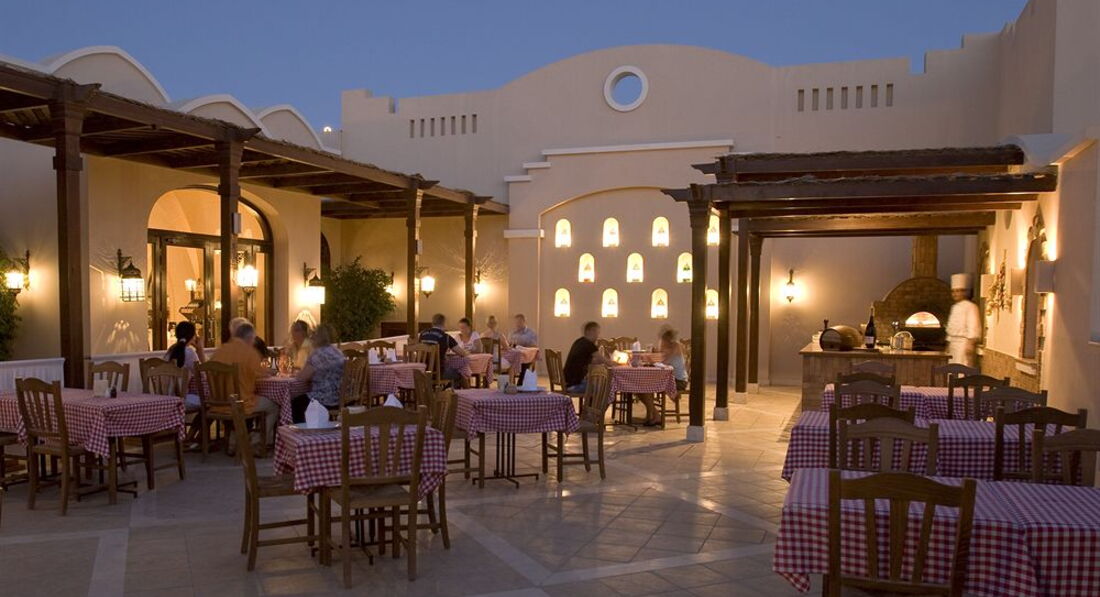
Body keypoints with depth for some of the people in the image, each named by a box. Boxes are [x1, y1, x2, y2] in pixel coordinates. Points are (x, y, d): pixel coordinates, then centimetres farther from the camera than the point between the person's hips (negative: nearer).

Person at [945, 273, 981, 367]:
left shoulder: (970, 306, -8)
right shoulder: (954, 307, 19)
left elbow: (974, 326, -16)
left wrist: (971, 343, -22)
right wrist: (949, 343, 22)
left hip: (964, 341, -9)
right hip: (954, 342, 9)